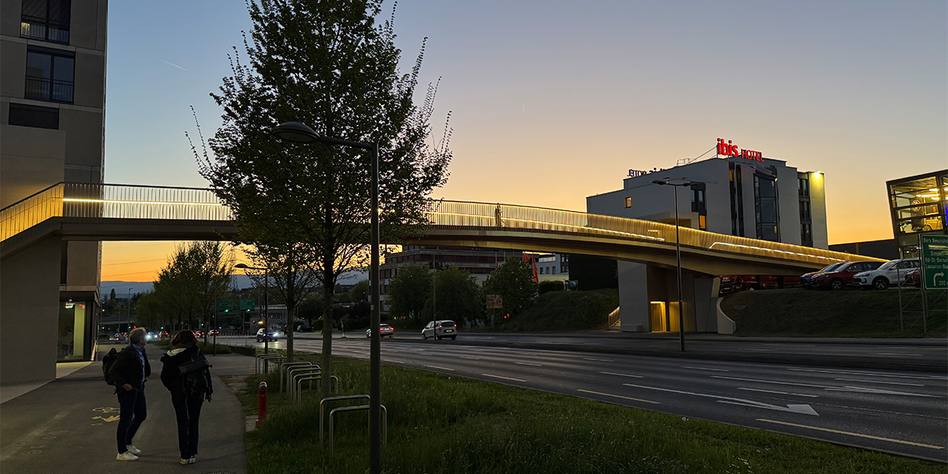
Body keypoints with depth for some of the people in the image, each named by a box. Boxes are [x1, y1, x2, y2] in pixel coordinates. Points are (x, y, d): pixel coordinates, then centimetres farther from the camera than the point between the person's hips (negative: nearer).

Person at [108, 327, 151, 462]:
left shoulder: (141, 351, 8)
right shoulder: (127, 353, -19)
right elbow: (113, 371, -20)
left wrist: (141, 382, 12)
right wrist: (123, 384, -20)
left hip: (138, 388, 9)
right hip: (128, 390, -9)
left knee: (141, 415, 18)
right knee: (126, 420, -1)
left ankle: (127, 442, 34)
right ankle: (121, 452, 8)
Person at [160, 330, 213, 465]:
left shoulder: (170, 357, -3)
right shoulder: (197, 354, -6)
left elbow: (164, 378, -1)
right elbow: (206, 373, -4)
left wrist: (172, 388, 16)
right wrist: (208, 391, 5)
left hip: (178, 394, 0)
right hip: (196, 393, 0)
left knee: (182, 425, 8)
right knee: (193, 424, 11)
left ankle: (185, 456, 8)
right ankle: (192, 454, 13)